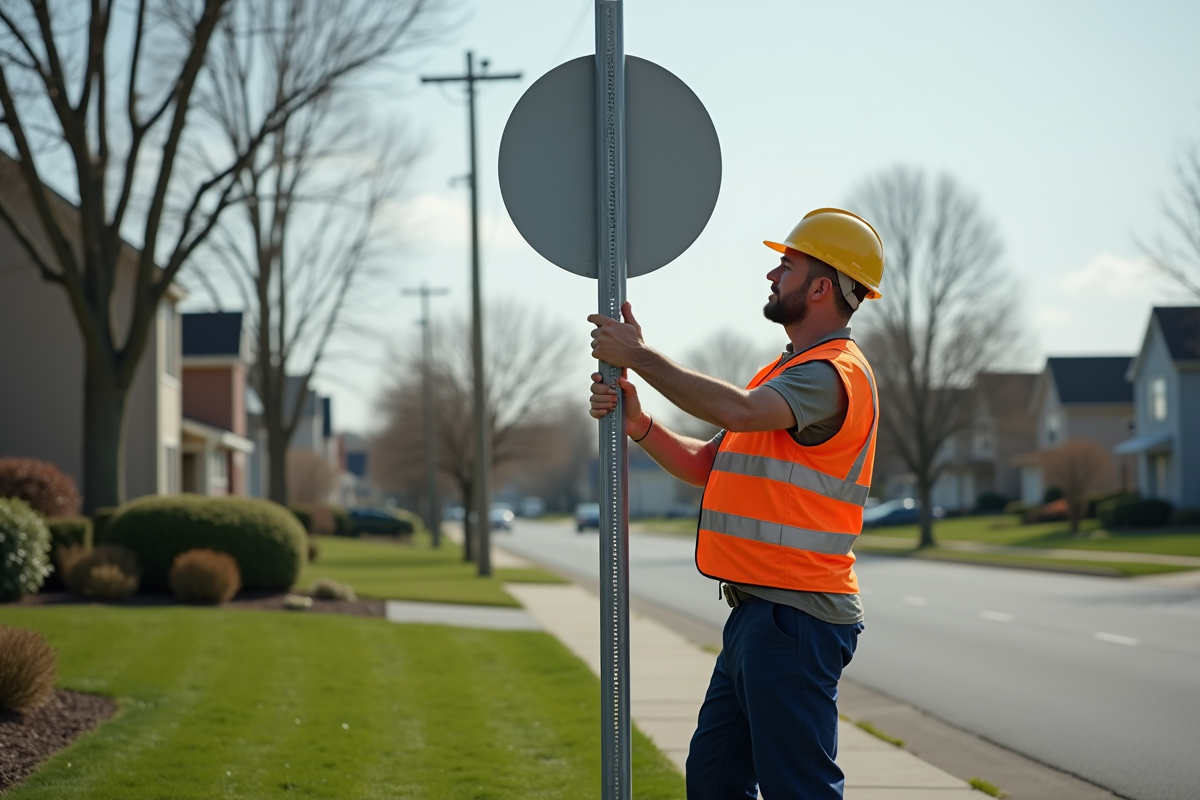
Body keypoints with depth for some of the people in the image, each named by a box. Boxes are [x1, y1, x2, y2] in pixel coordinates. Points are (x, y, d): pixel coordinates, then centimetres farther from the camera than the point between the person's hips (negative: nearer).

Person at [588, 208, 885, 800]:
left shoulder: (831, 373, -13)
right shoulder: (787, 372, 21)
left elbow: (738, 410, -31)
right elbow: (707, 466, 19)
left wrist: (639, 355, -21)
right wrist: (639, 426, 2)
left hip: (794, 621, -11)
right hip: (756, 613, 11)